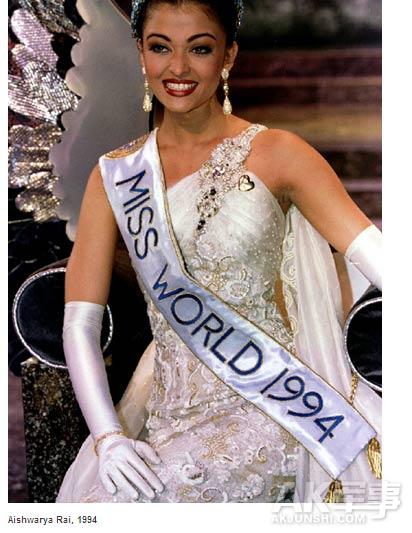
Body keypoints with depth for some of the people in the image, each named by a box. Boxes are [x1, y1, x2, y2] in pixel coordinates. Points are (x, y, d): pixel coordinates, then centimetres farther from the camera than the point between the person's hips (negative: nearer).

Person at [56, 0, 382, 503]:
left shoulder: (274, 154, -2)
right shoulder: (114, 175, 5)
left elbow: (371, 249, -11)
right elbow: (79, 323, 3)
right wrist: (107, 437, -10)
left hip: (267, 402, -3)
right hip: (169, 404, 4)